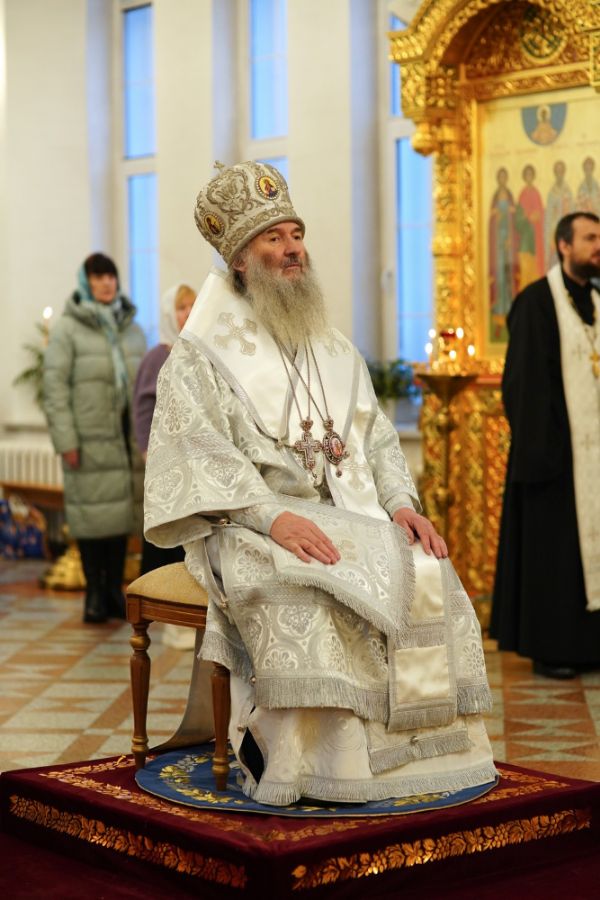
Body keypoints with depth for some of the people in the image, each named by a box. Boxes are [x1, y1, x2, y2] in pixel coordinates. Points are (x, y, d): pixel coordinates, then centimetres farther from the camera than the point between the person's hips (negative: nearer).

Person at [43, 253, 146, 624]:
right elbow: (55, 385, -5)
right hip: (91, 439, -4)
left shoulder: (133, 329, 14)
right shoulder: (68, 329, 0)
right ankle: (95, 594, 5)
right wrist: (65, 439, -11)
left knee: (124, 510, 5)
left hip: (128, 436, 4)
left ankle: (115, 590, 15)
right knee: (92, 513, -4)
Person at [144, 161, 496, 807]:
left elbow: (377, 438, 17)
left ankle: (407, 753, -13)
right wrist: (274, 516, -24)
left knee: (427, 577, -20)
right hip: (245, 525, -5)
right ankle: (306, 763, -26)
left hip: (347, 513, 5)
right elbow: (201, 451, -10)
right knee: (302, 594, -35)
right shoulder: (202, 354, 2)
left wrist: (401, 503, -4)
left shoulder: (334, 351, 21)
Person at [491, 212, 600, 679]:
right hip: (557, 448, -7)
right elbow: (524, 382, -12)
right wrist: (538, 448, -18)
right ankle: (548, 646, 7)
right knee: (551, 548, -1)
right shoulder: (536, 302, -8)